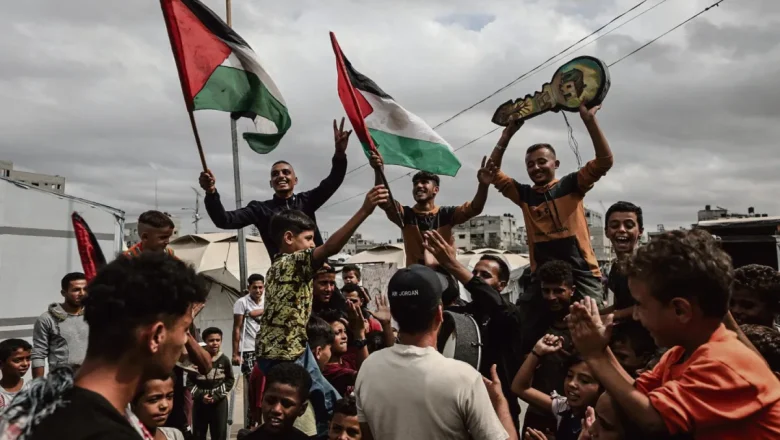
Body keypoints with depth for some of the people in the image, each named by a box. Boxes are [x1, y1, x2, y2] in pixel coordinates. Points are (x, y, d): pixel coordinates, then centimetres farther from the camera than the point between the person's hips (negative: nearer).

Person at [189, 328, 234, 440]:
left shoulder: (224, 360, -6)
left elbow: (230, 380, 1)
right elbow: (190, 382, -4)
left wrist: (217, 396, -9)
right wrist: (200, 396, -15)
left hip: (219, 402, 0)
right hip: (199, 402, 0)